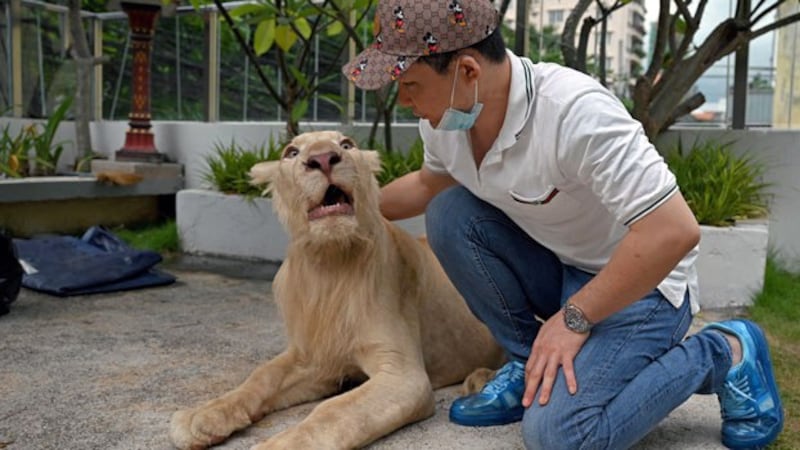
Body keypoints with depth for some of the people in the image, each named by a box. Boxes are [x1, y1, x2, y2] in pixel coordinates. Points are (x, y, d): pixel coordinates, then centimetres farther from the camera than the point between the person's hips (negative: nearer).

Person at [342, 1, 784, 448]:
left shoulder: (574, 112, -33)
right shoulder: (446, 114, -9)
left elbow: (675, 230, -32)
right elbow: (430, 183, 16)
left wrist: (574, 318, -25)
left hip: (640, 281, -6)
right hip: (557, 266, 7)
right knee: (449, 212, -15)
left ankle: (724, 354, 0)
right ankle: (529, 359, 0)